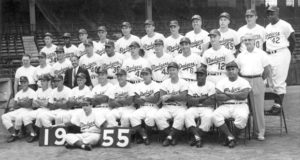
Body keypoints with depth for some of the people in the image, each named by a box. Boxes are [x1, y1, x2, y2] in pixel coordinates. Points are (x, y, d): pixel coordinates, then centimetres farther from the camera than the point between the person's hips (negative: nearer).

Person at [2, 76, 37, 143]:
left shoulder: (32, 92, 0)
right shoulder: (18, 93, 21)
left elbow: (28, 105, -11)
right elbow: (15, 106, 11)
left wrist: (19, 102, 2)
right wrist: (23, 102, -6)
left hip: (28, 110, -7)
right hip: (18, 111, 7)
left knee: (19, 117, -38)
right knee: (4, 117, -14)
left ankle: (15, 134, -15)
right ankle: (13, 134, -18)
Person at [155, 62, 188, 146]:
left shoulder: (183, 83, 5)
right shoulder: (165, 83, 11)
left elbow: (183, 97, -11)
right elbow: (162, 98, -3)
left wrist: (169, 96, -13)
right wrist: (177, 97, -11)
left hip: (180, 107, -2)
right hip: (167, 107, 2)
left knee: (181, 116, -36)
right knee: (158, 116, -27)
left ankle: (169, 137, -21)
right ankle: (173, 136, -13)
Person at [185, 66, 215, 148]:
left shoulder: (211, 85, 5)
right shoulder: (191, 86, 13)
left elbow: (212, 102, -8)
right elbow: (189, 101, -2)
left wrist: (196, 101, -5)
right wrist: (203, 98, -8)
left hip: (207, 108, -2)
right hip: (194, 108, 2)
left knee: (208, 116, -36)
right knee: (187, 114, -31)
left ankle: (195, 137, -24)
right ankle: (198, 137, -33)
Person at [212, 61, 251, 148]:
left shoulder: (244, 82, 8)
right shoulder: (222, 82, 13)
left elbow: (244, 95, -12)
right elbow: (218, 97, -5)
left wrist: (228, 93, -6)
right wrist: (235, 95, -6)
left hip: (240, 106, -2)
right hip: (225, 106, 2)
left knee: (242, 117, -35)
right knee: (215, 116, -28)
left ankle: (234, 137, -11)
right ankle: (230, 137, -17)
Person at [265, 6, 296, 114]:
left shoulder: (284, 25, -5)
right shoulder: (267, 28, 15)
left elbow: (293, 41, -4)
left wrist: (288, 53, -3)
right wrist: (266, 54, 9)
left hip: (282, 54, -7)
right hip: (269, 55, 7)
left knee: (279, 81, -6)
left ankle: (278, 104, 1)